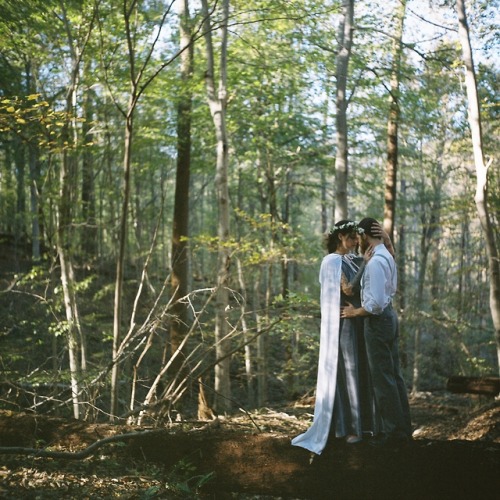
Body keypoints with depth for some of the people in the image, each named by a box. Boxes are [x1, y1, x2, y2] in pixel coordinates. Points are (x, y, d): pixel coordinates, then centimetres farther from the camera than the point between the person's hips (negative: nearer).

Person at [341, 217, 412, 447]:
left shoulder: (375, 262, -21)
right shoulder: (387, 256, 12)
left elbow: (376, 303, -25)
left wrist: (355, 312, -11)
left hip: (378, 321, -10)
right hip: (390, 316, 10)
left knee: (382, 378, -3)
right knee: (394, 375, 14)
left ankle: (392, 432, 2)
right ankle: (403, 428, 20)